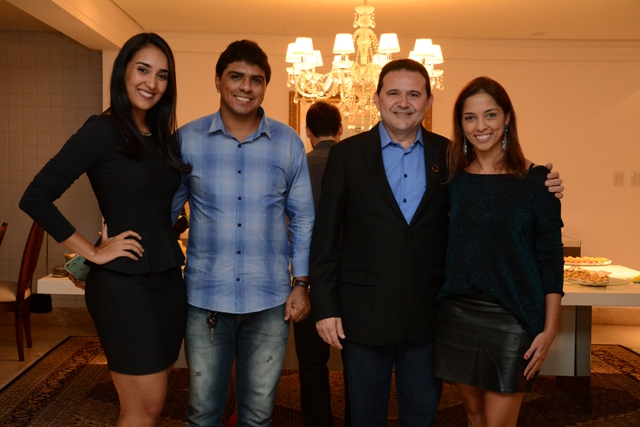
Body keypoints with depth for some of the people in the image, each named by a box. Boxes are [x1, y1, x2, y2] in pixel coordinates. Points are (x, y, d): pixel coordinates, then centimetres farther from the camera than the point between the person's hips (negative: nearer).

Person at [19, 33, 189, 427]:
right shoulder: (102, 131, -9)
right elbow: (36, 198, -13)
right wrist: (93, 253, -11)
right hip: (123, 283, -6)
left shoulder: (165, 138, 10)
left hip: (168, 278, 7)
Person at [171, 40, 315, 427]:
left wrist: (301, 282, 1)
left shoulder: (289, 142, 0)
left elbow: (302, 217, 6)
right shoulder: (188, 139, -2)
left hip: (269, 299, 1)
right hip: (205, 296, 0)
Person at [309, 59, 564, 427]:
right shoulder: (348, 154, -3)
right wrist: (325, 307, -7)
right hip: (364, 314, -1)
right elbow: (325, 237, -3)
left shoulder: (447, 155, 3)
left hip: (427, 314, 2)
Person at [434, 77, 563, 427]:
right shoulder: (452, 178, 2)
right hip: (457, 314, 3)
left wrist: (549, 329, -8)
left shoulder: (535, 180, -6)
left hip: (512, 318, -3)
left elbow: (551, 258, -5)